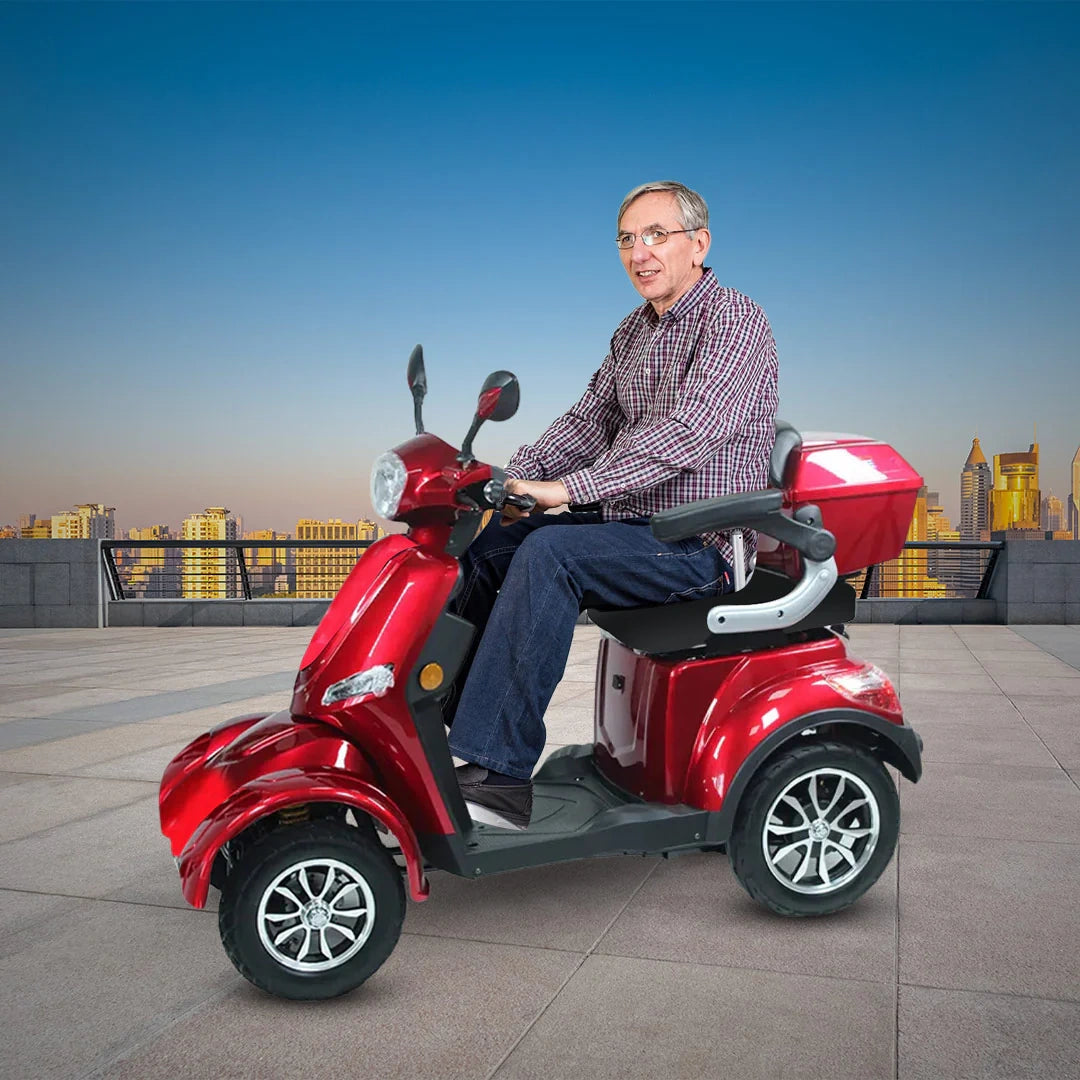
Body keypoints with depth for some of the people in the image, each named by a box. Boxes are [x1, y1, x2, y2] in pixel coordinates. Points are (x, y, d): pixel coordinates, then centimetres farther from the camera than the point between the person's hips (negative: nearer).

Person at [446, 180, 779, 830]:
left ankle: (501, 775, -27)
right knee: (486, 542, 0)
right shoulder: (635, 331, 16)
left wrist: (571, 488, -31)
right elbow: (590, 420, 14)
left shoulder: (736, 321, -11)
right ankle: (433, 720, 4)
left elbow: (688, 429, -25)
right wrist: (515, 475, -4)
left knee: (548, 553, -29)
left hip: (702, 544, -8)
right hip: (632, 525, 9)